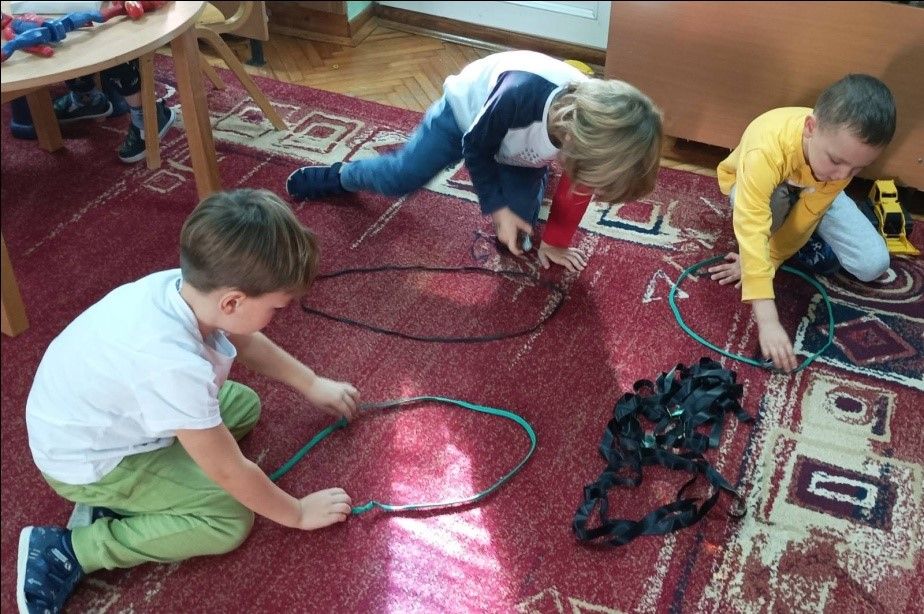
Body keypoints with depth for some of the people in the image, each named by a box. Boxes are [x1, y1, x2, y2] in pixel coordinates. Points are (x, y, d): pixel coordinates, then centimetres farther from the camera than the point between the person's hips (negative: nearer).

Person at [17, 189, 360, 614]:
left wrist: (312, 384, 15)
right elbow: (229, 472, -26)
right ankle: (68, 551, -4)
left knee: (244, 405, 13)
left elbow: (247, 343, 6)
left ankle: (117, 495, 9)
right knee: (229, 520, -8)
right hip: (86, 459, -8)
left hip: (110, 419, 8)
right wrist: (298, 513, -10)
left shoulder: (186, 286, -19)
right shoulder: (175, 366, -41)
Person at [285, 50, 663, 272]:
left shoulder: (594, 130, -33)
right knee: (398, 178, 3)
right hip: (466, 111, -3)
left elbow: (576, 192, -11)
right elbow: (475, 145, -26)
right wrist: (497, 209, -24)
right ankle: (338, 177, 33)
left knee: (517, 233, -4)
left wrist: (555, 241, -1)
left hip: (519, 151, 4)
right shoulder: (521, 93, -48)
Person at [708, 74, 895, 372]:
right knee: (776, 201, -39)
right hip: (754, 187, -2)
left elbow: (806, 216, -23)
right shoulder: (766, 150, -46)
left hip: (813, 195, 3)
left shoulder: (847, 149, -32)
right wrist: (768, 322, -53)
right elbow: (751, 233, -50)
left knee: (873, 263, -13)